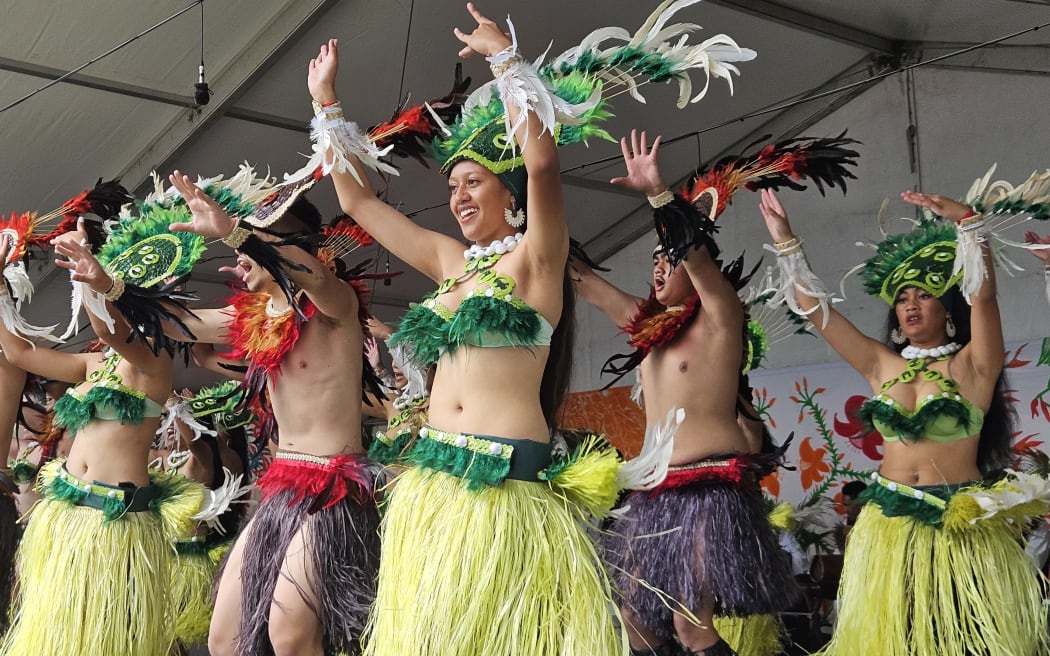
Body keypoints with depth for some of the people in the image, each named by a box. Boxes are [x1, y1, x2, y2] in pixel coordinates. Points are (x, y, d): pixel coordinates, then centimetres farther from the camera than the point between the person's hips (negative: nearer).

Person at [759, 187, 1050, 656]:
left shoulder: (972, 366, -2)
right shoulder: (882, 365, 7)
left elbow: (983, 292, -18)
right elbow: (813, 306, 6)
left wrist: (966, 220, -26)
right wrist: (785, 241, 2)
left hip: (961, 525, -4)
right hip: (889, 524, 4)